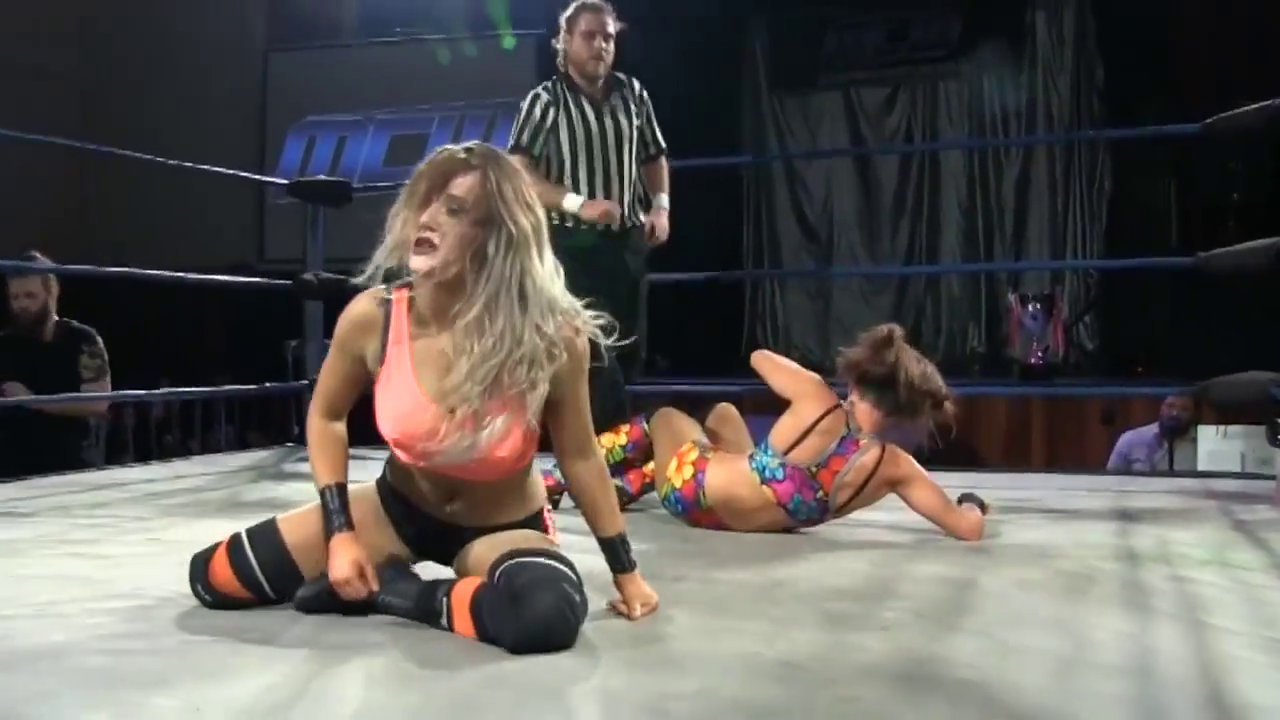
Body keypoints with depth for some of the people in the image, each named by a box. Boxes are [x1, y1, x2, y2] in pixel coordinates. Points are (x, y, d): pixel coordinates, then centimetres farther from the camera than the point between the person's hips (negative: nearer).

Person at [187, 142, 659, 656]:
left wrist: (625, 572, -5)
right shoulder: (372, 318, -21)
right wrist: (340, 532, -8)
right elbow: (326, 417, -1)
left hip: (502, 529, -2)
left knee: (550, 613, -38)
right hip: (398, 510, 2)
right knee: (211, 577, -3)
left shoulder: (550, 338, -26)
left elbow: (579, 456, -11)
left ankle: (393, 591, -12)